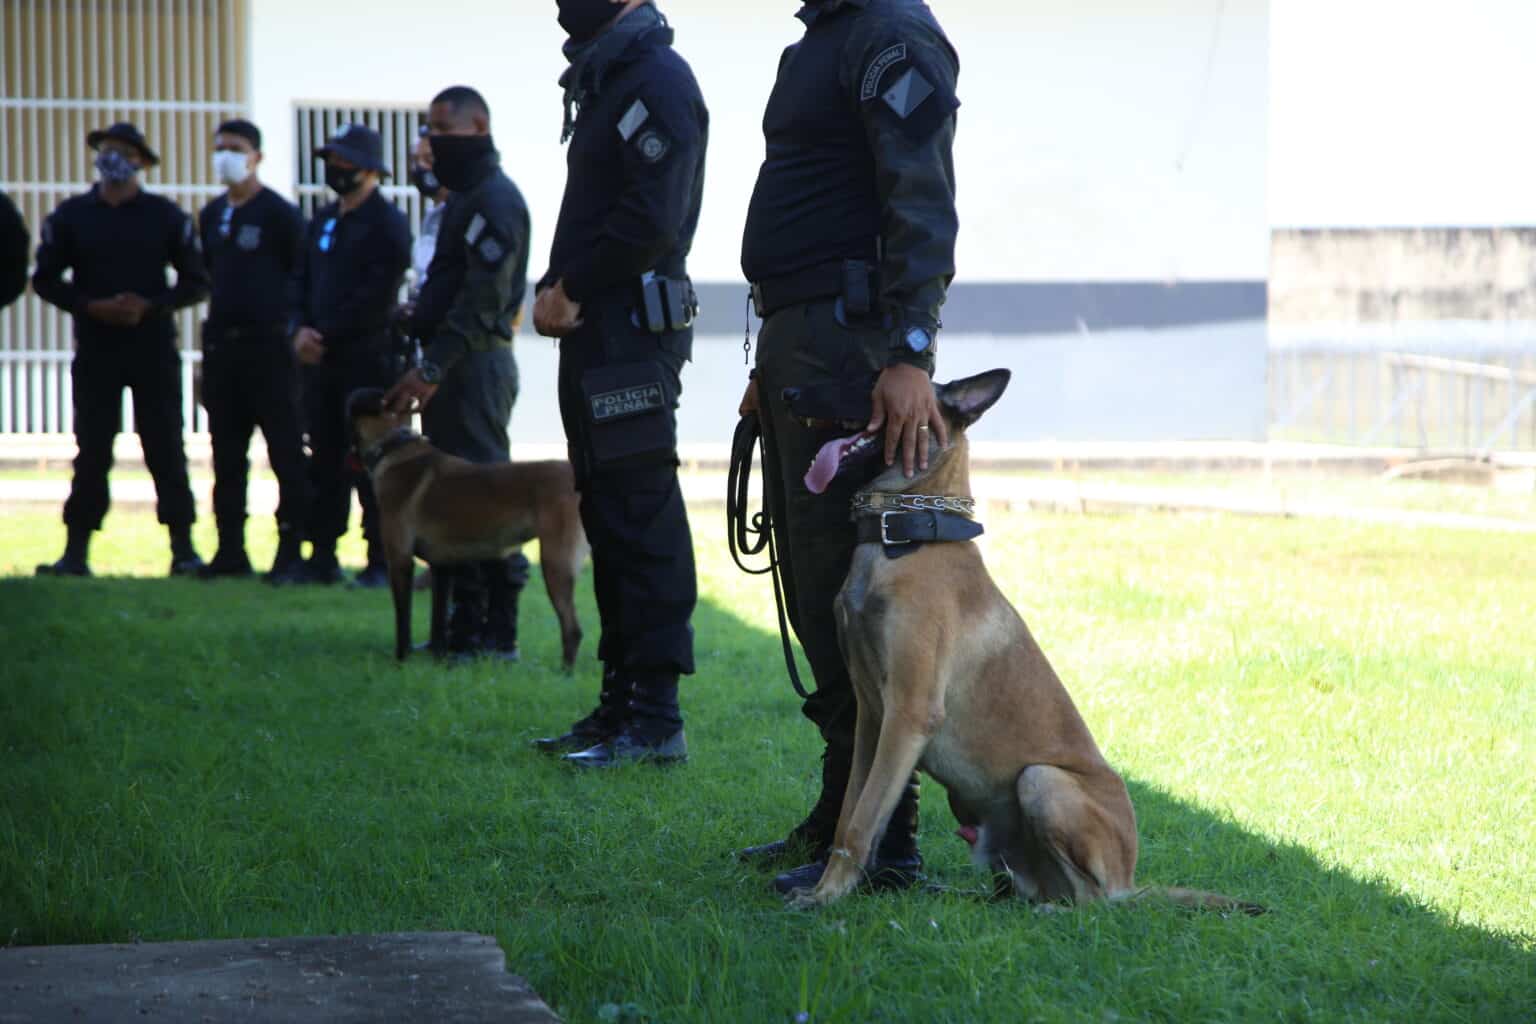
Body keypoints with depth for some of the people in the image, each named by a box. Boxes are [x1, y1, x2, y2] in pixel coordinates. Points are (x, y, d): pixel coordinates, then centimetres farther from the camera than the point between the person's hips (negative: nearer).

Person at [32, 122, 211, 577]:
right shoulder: (71, 215, 6)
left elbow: (196, 282, 4)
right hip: (95, 349, 1)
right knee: (91, 451, 1)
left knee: (166, 449, -1)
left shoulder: (166, 216, 4)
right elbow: (45, 279, 7)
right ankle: (76, 551, 5)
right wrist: (92, 307, -9)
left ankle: (183, 548, 4)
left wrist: (150, 305, -12)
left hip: (154, 350, -1)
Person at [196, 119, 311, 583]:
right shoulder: (211, 215, 14)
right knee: (226, 455, 9)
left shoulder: (280, 213, -6)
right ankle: (230, 551, 15)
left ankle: (291, 552, -1)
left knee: (286, 452, -4)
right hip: (220, 343, 7)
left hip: (268, 344, -7)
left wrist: (292, 326, -14)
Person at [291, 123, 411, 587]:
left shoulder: (388, 223, -7)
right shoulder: (323, 220, 17)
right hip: (321, 358, 7)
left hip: (367, 359, -7)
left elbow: (376, 297, -14)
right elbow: (305, 280, 18)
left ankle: (382, 563, -3)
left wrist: (326, 335, -14)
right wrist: (302, 329, -1)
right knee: (325, 461, 9)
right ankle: (322, 557, 14)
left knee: (367, 461, -6)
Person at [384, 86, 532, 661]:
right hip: (457, 368, 11)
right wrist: (429, 365, 17)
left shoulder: (494, 198, -12)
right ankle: (467, 627, 14)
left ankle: (495, 634, -9)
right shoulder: (467, 197, 22)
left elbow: (483, 299, -21)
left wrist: (433, 367, -24)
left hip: (476, 365, -11)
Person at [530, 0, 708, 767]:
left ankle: (655, 718, -6)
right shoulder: (604, 78, 19)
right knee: (608, 521, 13)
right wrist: (556, 293, 5)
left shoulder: (656, 78, -11)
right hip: (595, 334, 10)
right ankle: (622, 703, 19)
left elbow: (651, 219, -21)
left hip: (632, 330, -10)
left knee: (640, 522, -8)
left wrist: (570, 287, -12)